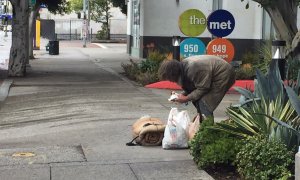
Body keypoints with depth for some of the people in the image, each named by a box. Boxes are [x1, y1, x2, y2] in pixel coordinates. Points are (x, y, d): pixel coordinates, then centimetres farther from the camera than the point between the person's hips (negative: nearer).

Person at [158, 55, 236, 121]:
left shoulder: (192, 68, -32)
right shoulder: (183, 66, -3)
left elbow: (203, 88, -26)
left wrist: (186, 98, -20)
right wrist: (183, 94, -7)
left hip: (223, 75, -9)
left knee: (204, 102, -17)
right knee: (197, 100, 5)